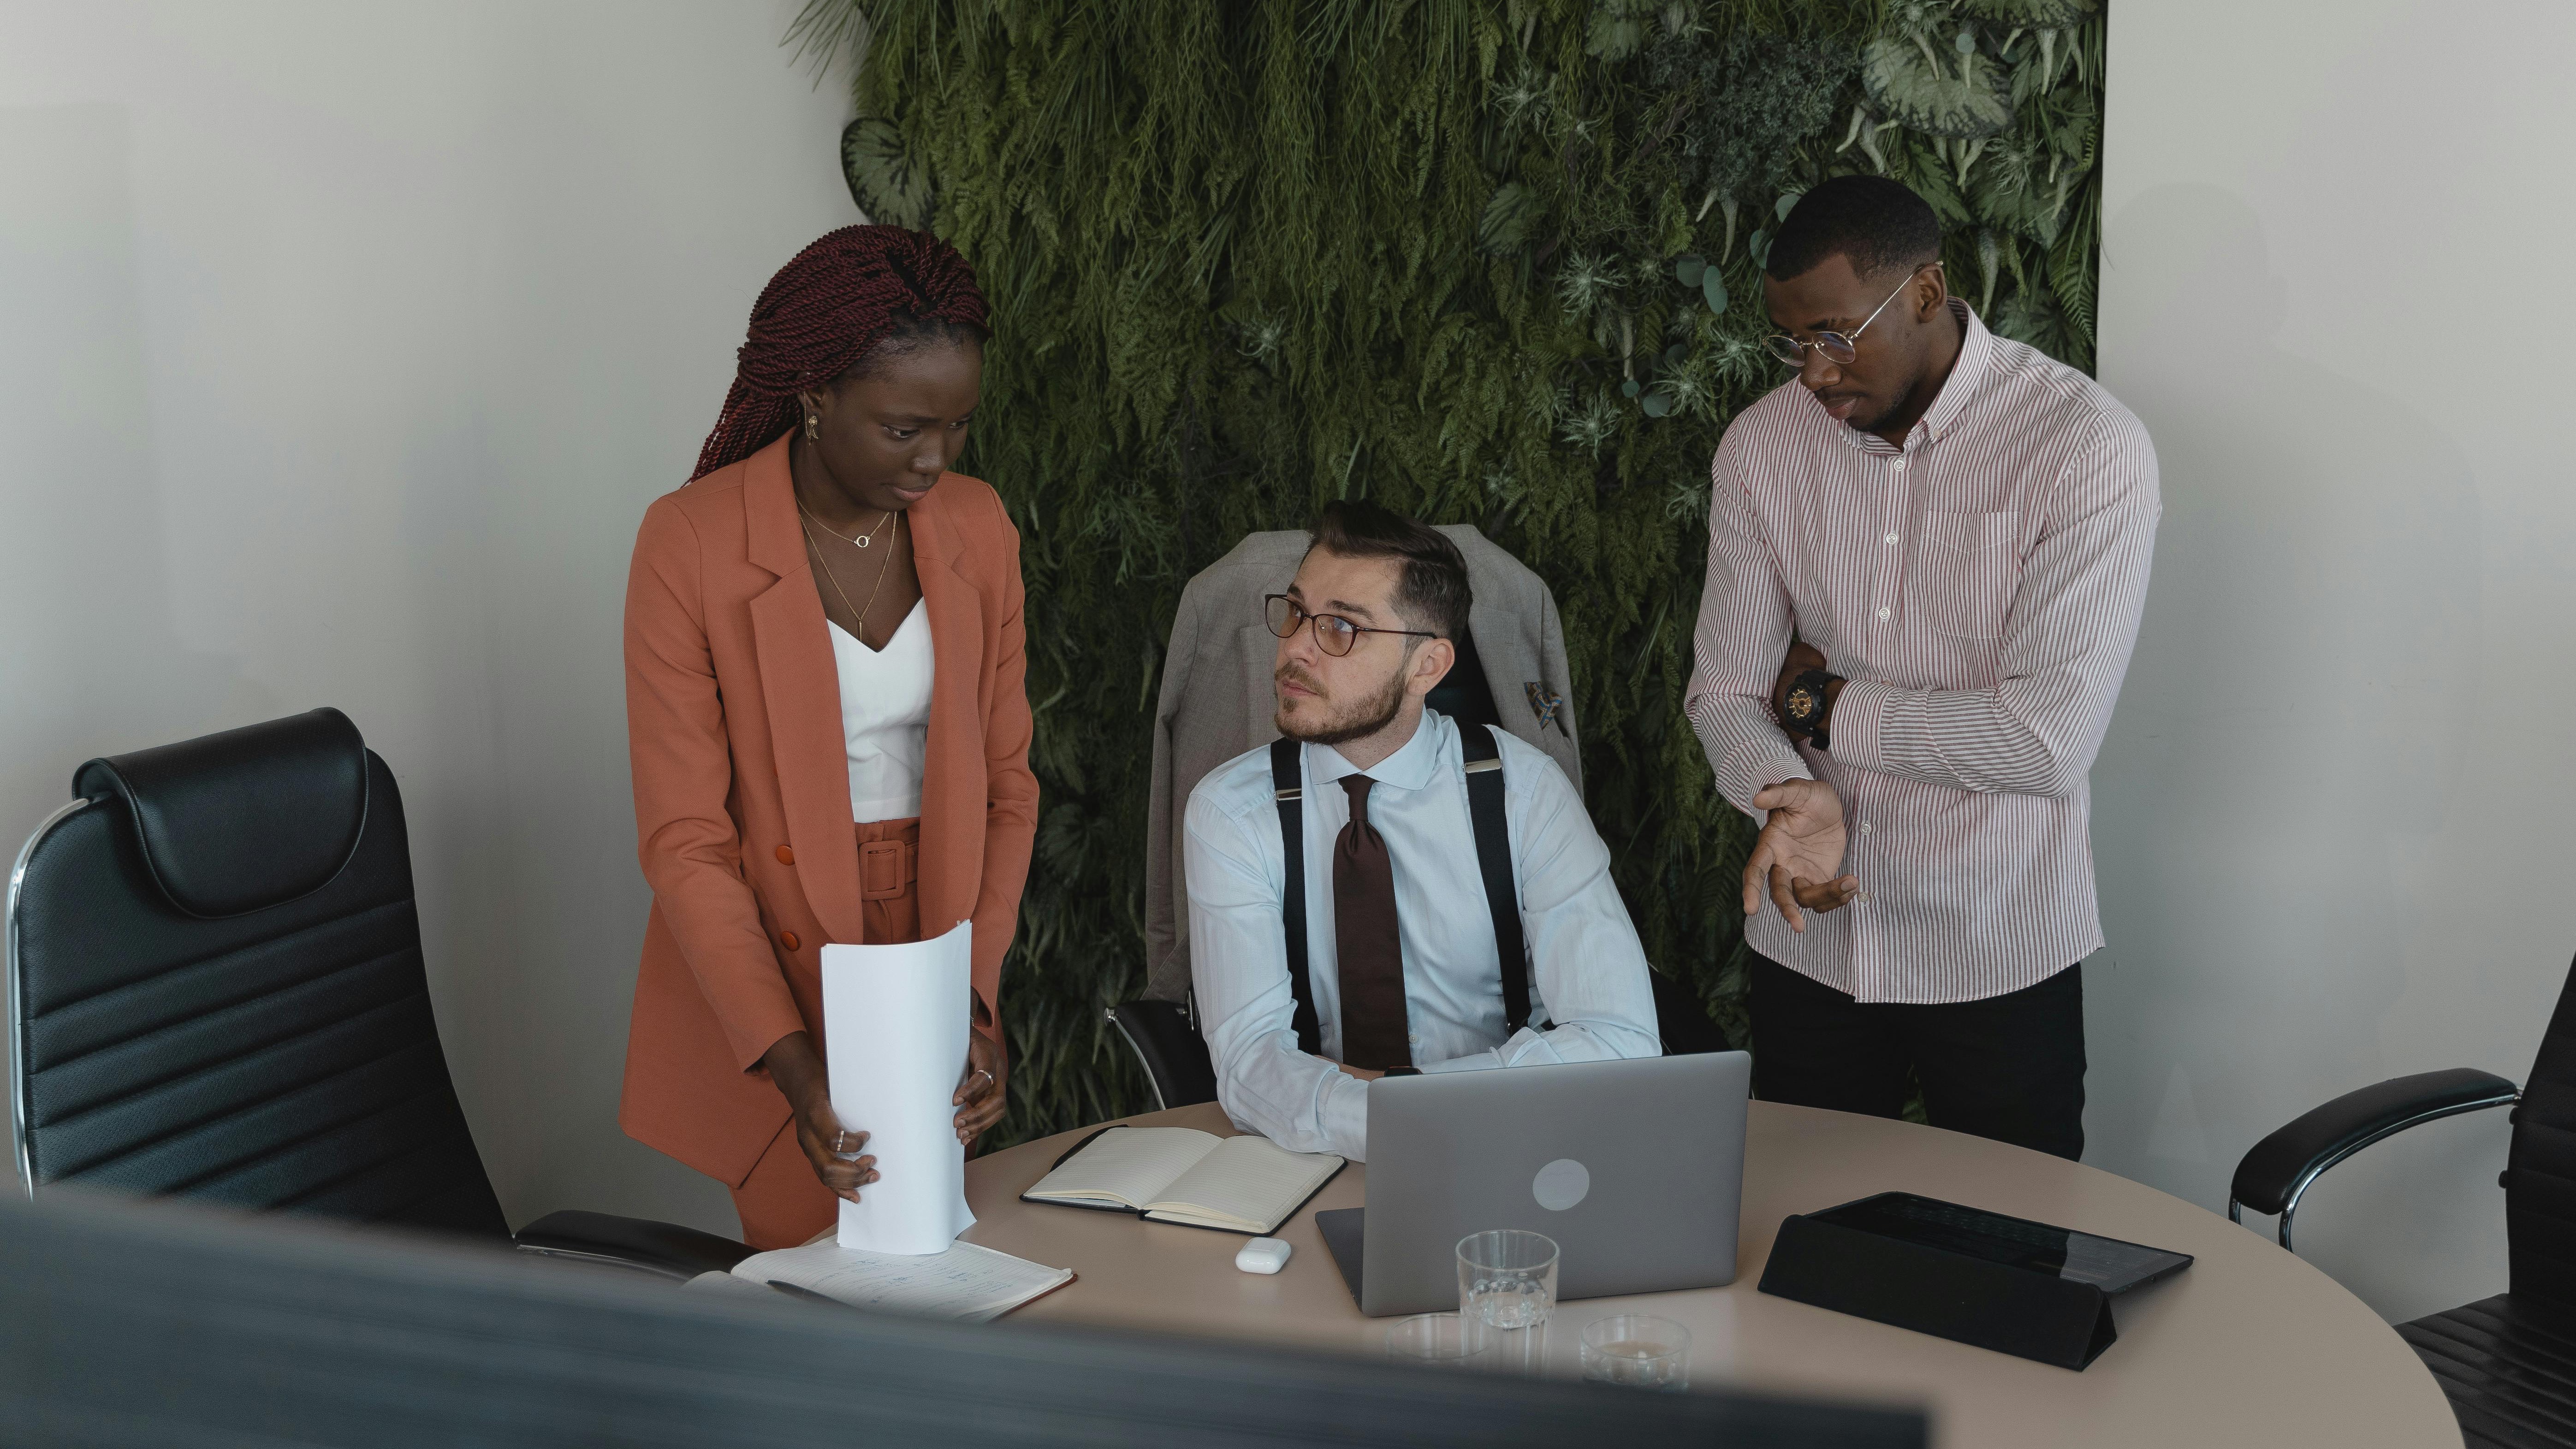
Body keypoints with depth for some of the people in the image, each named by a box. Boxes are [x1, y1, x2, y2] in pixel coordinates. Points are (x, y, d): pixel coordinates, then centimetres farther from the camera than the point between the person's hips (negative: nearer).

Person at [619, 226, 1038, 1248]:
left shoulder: (977, 529, 0)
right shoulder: (691, 542, -14)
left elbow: (1004, 785, 4)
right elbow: (684, 840, -14)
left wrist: (977, 992, -10)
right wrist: (792, 1065, -23)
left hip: (931, 976, 4)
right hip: (759, 980, -4)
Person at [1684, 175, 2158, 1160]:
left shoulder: (2089, 449, -16)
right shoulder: (1761, 447, -2)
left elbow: (2052, 736, -22)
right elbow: (1724, 691, -2)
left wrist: (1824, 703, -13)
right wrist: (1791, 795, -24)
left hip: (1999, 952, -3)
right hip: (1810, 936, 4)